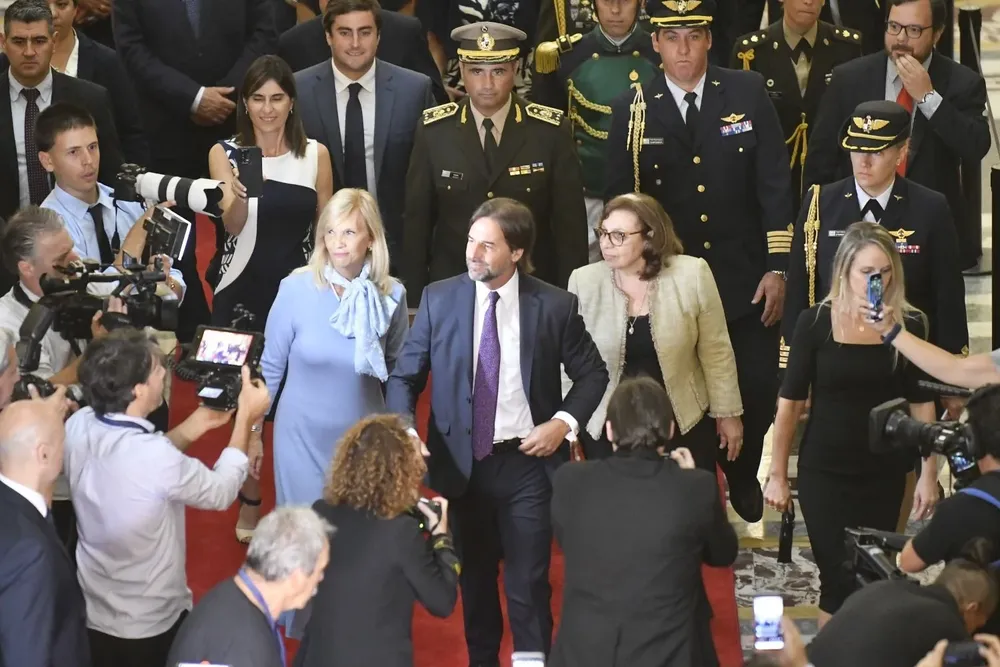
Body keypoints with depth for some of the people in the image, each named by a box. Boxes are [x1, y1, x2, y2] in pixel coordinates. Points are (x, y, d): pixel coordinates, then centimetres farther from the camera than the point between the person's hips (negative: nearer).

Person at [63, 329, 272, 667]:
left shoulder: (78, 426, -14)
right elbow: (221, 491, -16)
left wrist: (197, 424, 4)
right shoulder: (154, 457, -34)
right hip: (150, 623, -6)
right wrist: (246, 417, -7)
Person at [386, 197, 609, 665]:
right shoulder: (439, 299, -4)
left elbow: (592, 374, 5)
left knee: (528, 584, 3)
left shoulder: (555, 306, -7)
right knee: (475, 578, 16)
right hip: (463, 461, 2)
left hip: (527, 462, -2)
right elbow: (405, 376, 0)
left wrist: (564, 422, -11)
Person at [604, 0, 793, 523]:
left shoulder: (748, 94, -1)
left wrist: (777, 267, -6)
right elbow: (619, 201, 3)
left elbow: (774, 184, -1)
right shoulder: (632, 112, -2)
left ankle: (743, 476, 32)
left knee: (757, 392, 5)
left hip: (744, 279, 1)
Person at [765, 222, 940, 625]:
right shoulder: (815, 322, -9)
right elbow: (790, 401, -3)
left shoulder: (909, 324, -5)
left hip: (885, 472, 2)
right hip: (825, 472, -2)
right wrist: (777, 474, -2)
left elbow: (922, 403, 3)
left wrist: (930, 473, 0)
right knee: (839, 579, -3)